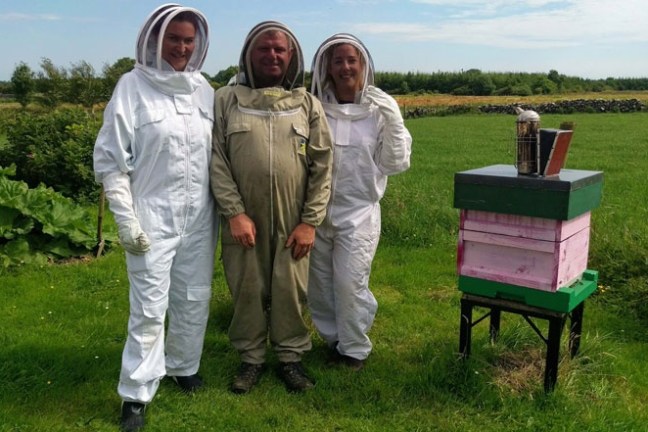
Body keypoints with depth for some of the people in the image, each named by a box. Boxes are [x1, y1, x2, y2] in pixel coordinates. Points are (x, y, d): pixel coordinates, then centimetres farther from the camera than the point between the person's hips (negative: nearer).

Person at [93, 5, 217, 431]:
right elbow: (110, 160, -6)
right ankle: (136, 395, 15)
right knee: (150, 308, 0)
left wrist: (222, 208, 9)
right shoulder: (134, 86, -7)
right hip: (153, 217, -4)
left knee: (195, 299, 14)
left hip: (199, 216, 4)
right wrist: (126, 220, -10)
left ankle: (183, 365, 35)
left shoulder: (204, 89, 5)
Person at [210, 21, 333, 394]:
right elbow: (216, 161, -3)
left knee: (290, 291, 9)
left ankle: (291, 357, 28)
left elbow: (322, 167, 1)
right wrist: (234, 212, -12)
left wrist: (310, 221, -5)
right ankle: (251, 358, 29)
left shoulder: (308, 105, 3)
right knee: (247, 290, 10)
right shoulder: (226, 100, 1)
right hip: (243, 219, 0)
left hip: (293, 222, 1)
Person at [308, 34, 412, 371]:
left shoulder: (379, 109, -3)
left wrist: (393, 122, -15)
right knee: (318, 286, 13)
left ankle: (355, 349, 17)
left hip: (358, 212, -2)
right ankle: (333, 339, 35)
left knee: (350, 284, -6)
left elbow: (395, 164, -4)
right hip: (317, 210, 3)